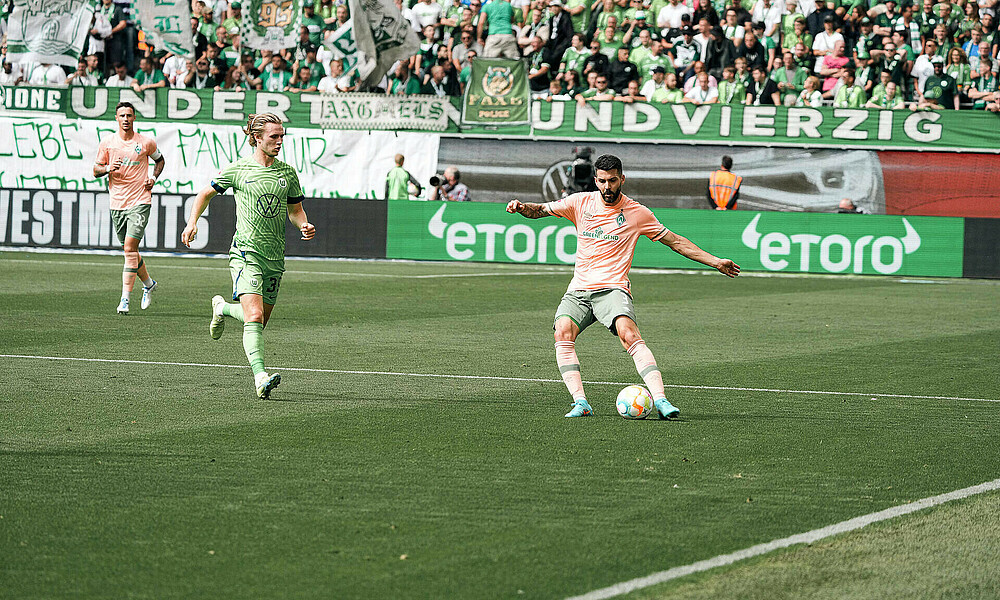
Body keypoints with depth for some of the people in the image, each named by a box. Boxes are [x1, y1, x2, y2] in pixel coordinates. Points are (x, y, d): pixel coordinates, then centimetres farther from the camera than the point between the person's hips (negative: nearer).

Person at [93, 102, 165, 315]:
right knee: (129, 250, 13)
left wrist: (153, 179, -1)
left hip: (140, 202, -3)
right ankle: (148, 283, 39)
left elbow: (159, 160, 17)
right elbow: (96, 170, 8)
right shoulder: (107, 143, 2)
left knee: (129, 247, -15)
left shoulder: (146, 142, -2)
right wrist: (108, 168, -14)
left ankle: (125, 299, -15)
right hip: (116, 202, 3)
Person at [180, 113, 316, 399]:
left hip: (274, 257, 5)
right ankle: (260, 376, -26)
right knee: (254, 317, -20)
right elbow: (205, 194, 12)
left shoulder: (287, 173, 8)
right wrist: (193, 222, -1)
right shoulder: (238, 169, -2)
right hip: (246, 251, -5)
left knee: (259, 319, 14)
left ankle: (222, 308, 45)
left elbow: (295, 210, 20)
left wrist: (304, 225, -2)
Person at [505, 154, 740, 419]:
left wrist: (715, 261, 8)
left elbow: (674, 241, 11)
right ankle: (580, 403, -27)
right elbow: (540, 210, 13)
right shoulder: (581, 202, 9)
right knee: (563, 333, -24)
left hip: (613, 288, -3)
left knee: (629, 335, -29)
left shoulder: (637, 213, 4)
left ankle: (660, 399, -36)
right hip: (578, 290, 3)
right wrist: (521, 207, -11)